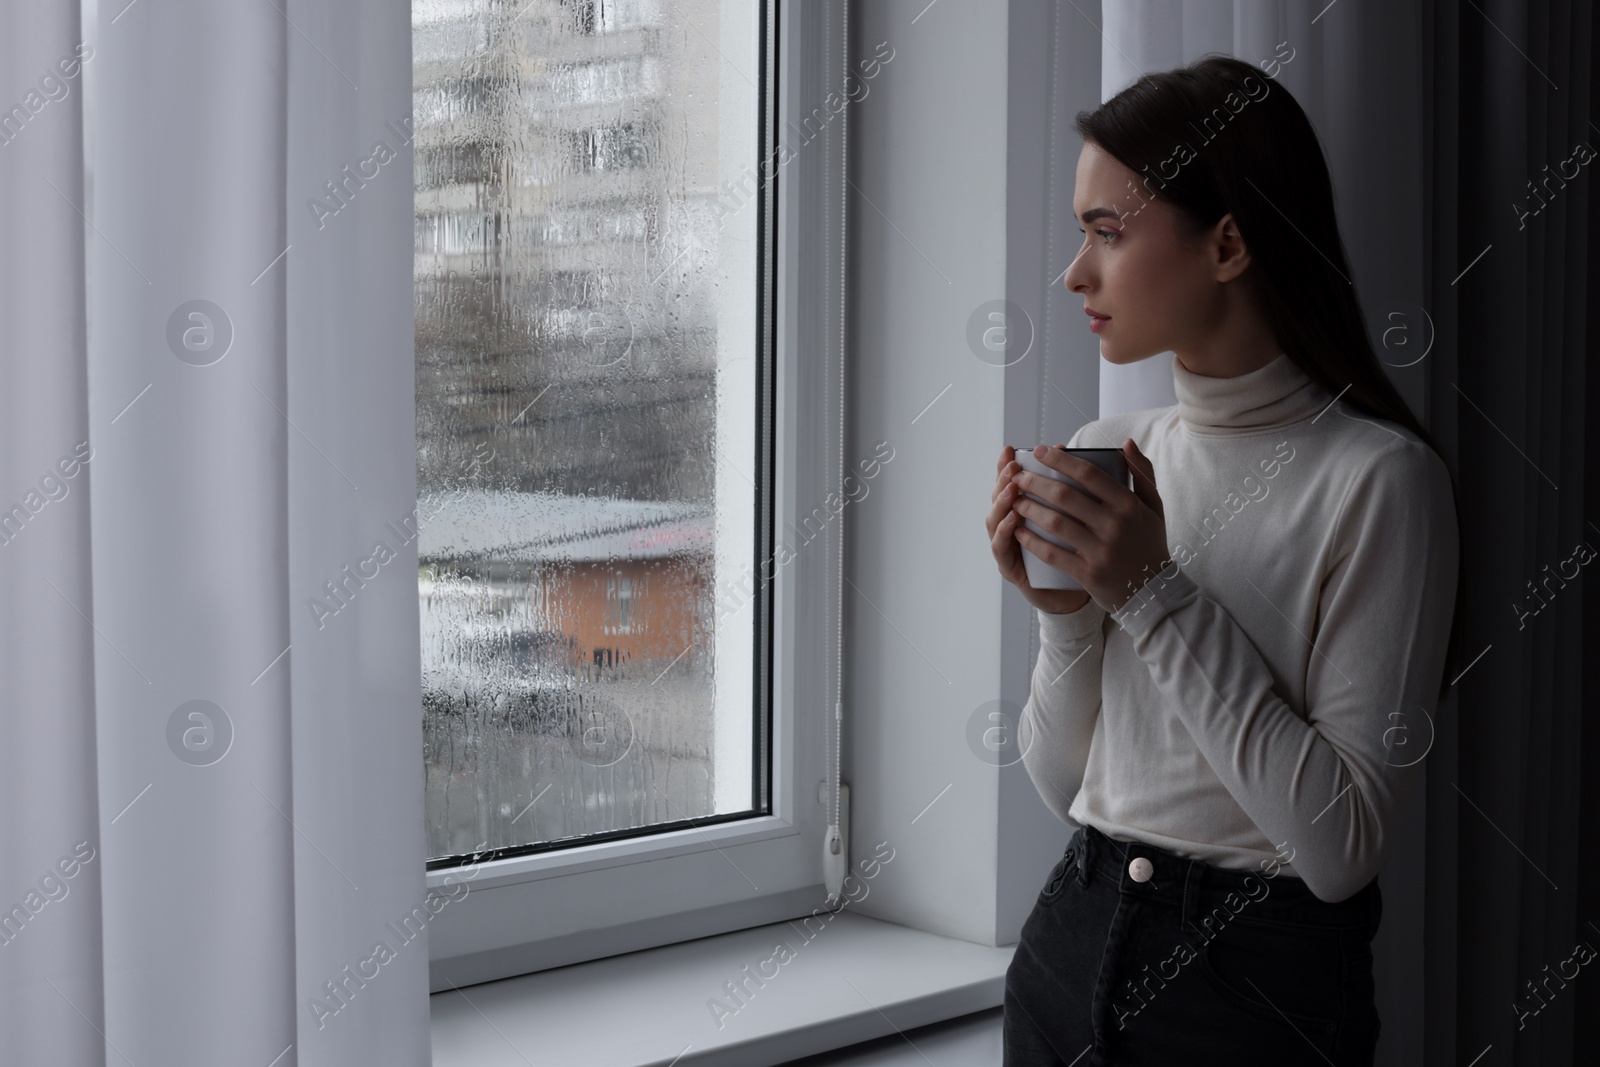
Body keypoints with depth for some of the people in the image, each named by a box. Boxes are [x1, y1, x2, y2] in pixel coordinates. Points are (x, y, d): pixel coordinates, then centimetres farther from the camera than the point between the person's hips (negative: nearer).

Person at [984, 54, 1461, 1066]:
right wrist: (1065, 612, -11)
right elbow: (1067, 783, 6)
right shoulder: (1102, 452, 2)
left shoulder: (1377, 477, -15)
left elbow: (1342, 845, -20)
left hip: (1263, 977, -5)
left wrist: (1155, 593, -21)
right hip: (1075, 934, 5)